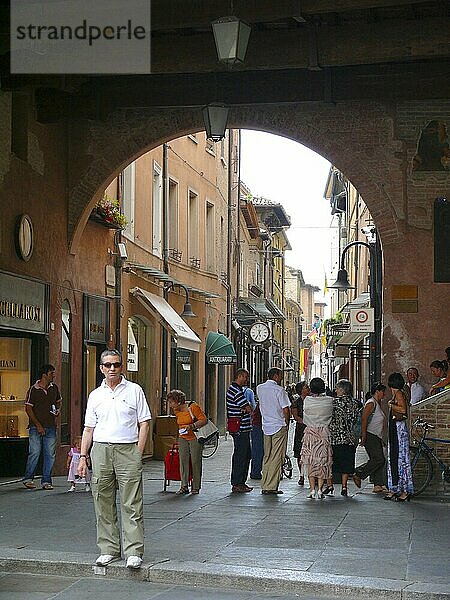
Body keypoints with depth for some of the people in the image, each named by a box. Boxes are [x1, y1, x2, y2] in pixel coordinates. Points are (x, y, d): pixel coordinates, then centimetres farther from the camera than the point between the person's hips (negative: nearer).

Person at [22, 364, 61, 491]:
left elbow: (59, 402, 27)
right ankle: (28, 479, 7)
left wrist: (57, 411, 5)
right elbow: (28, 409, -6)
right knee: (35, 453, -7)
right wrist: (38, 425, -11)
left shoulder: (54, 388, 10)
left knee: (50, 454, 3)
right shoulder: (33, 390, -5)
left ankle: (46, 481, 9)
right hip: (36, 427, -5)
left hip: (51, 427, 5)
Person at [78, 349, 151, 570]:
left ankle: (133, 552, -6)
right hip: (100, 450, 3)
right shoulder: (95, 395, 13)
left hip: (127, 450, -3)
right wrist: (83, 456, 7)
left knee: (132, 505, -6)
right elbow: (89, 428, 14)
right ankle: (108, 549, 14)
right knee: (103, 505, 5)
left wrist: (138, 452, -5)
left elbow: (144, 422, 4)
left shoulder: (134, 390, 5)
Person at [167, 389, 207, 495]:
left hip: (195, 437, -6)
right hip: (183, 438, 6)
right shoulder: (176, 411, 8)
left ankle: (196, 487, 6)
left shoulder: (193, 407, -15)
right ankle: (184, 486, -8)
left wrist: (192, 426, -24)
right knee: (183, 460, -7)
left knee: (195, 461, -3)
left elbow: (204, 420, -16)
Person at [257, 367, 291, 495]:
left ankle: (264, 486, 12)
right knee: (276, 458, -2)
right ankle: (271, 486, -4)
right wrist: (287, 424, 1)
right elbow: (286, 410, -14)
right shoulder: (279, 390, -12)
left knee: (267, 457, 12)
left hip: (266, 426, 6)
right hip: (279, 427, -6)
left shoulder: (259, 388, 7)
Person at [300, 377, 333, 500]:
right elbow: (332, 416, 6)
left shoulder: (307, 400, -5)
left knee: (311, 462, 7)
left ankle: (312, 490, 5)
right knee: (323, 462, 5)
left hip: (310, 432, 0)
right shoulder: (329, 401, -6)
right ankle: (320, 490, 0)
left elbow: (305, 418, 5)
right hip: (324, 432, 0)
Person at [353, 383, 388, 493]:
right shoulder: (371, 403, -10)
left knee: (380, 461, 3)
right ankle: (358, 475, -6)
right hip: (370, 436, -10)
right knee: (378, 459, -15)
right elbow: (364, 418, -19)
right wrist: (363, 435, -23)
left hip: (377, 438, 10)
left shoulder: (377, 403, 20)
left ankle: (378, 485, 2)